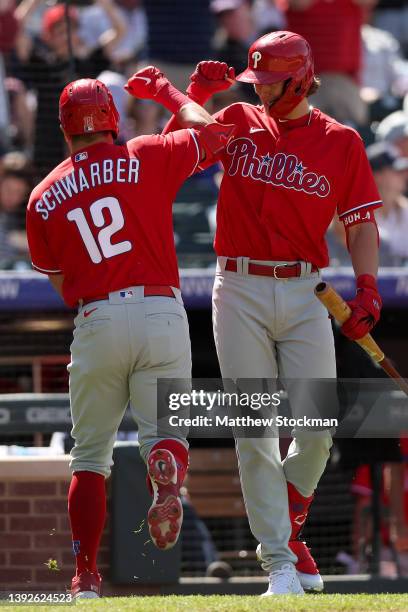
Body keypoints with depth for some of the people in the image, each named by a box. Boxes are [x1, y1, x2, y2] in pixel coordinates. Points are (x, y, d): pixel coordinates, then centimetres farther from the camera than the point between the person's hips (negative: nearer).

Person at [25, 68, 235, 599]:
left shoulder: (44, 197, 10)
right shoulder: (144, 158, 3)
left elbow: (61, 285, 15)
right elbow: (211, 131, 17)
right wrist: (164, 91, 30)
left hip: (94, 322, 1)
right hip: (161, 314, -1)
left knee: (90, 454, 10)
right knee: (164, 428, 8)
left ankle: (86, 577, 5)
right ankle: (166, 476, -29)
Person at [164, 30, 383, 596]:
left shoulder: (341, 142, 5)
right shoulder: (238, 123, 9)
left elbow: (361, 222, 5)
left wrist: (367, 287, -9)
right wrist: (195, 95, -3)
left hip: (305, 294, 0)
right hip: (240, 293, 0)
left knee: (317, 431, -4)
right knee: (255, 436, -4)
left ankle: (289, 527, 23)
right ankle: (279, 563, 0)